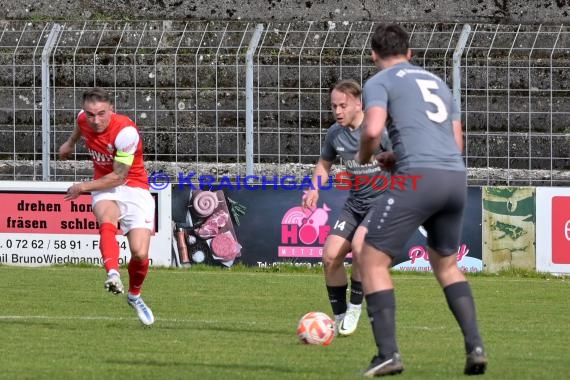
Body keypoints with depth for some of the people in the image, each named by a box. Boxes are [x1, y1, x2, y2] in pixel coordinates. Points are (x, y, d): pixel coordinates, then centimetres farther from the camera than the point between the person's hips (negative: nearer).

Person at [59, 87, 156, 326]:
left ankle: (135, 295, 19)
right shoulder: (83, 119, -8)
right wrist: (71, 142, 39)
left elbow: (118, 177, -19)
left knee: (140, 254, -14)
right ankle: (113, 274, -58)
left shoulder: (125, 131, -26)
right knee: (107, 222, -34)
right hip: (104, 188, 3)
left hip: (134, 188, -3)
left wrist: (83, 187, -11)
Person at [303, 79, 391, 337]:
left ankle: (355, 307, -9)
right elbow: (324, 163, 19)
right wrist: (314, 189, 1)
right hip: (355, 203, 6)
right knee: (330, 255, -7)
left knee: (359, 245, -29)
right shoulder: (335, 133, 1)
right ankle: (339, 316, 9)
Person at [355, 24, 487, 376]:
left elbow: (373, 130, -11)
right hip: (456, 176, 6)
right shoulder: (437, 82, 27)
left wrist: (363, 157, 11)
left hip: (419, 177, -6)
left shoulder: (380, 82, 6)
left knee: (373, 261, 3)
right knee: (447, 265, 24)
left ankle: (388, 354, -6)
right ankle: (475, 345, 7)